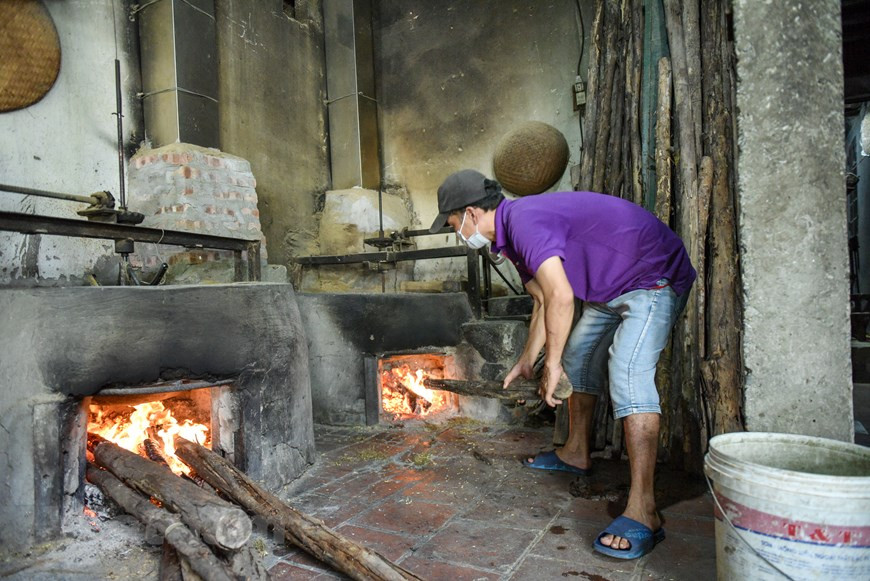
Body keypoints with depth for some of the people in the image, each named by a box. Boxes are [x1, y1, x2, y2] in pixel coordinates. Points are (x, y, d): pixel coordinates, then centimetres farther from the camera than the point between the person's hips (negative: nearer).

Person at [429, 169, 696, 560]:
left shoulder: (523, 220, -25)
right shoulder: (512, 234, 8)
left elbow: (560, 298, -31)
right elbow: (543, 303, 16)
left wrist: (551, 365, -20)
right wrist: (526, 361, 22)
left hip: (654, 278, -11)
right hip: (612, 290, 11)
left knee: (627, 373, -22)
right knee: (578, 356, 15)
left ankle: (643, 513, -20)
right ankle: (576, 454, 30)